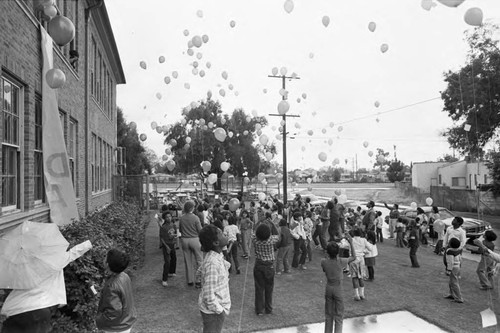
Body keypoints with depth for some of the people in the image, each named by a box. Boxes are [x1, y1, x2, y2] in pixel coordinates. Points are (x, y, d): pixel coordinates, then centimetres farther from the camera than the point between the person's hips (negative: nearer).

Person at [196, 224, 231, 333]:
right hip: (213, 311, -8)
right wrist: (221, 311, -17)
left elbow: (199, 274, 13)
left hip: (218, 306, 8)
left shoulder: (216, 255, -2)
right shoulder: (213, 263, -30)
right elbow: (208, 296, -28)